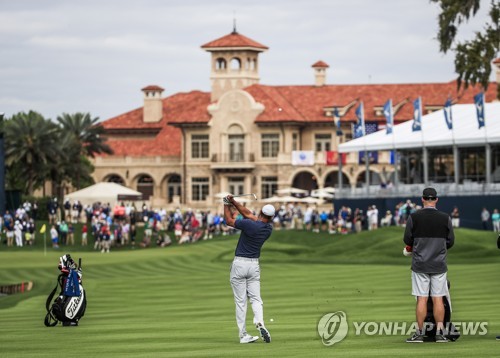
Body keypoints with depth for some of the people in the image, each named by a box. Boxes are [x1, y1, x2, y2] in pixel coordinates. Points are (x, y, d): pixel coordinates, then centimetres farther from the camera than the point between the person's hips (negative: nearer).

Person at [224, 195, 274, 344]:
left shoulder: (249, 224, -18)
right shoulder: (269, 228, 0)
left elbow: (229, 221, -2)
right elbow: (248, 214, 9)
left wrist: (227, 205, 12)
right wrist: (233, 202, 6)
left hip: (239, 264, -4)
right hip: (254, 265, 4)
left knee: (240, 301, 0)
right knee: (255, 298, 6)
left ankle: (243, 335, -2)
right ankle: (259, 322, -23)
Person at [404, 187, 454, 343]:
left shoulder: (413, 217, -6)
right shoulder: (445, 218, -1)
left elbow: (407, 240, -1)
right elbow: (450, 242, 5)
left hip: (420, 264, -1)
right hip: (439, 265, 1)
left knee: (422, 299, 0)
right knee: (438, 299, 4)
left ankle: (420, 333, 1)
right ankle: (440, 333, 3)